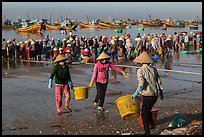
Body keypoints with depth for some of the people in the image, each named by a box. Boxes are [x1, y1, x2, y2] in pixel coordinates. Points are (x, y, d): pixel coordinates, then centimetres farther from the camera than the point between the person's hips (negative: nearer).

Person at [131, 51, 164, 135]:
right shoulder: (154, 69, 8)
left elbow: (141, 84, -19)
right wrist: (161, 93, 20)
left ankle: (147, 131, 10)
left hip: (147, 95, -6)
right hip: (155, 94, 6)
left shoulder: (140, 70, -8)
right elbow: (159, 82, 9)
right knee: (148, 110, 29)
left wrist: (136, 93, -11)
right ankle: (151, 124, 41)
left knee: (144, 113, 7)